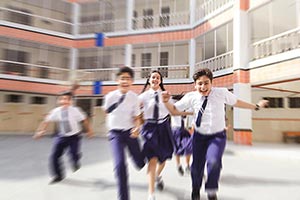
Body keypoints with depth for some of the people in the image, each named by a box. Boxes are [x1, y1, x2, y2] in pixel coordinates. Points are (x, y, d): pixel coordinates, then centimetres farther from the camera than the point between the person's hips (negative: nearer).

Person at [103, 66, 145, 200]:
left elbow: (137, 117, -4)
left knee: (140, 163, 7)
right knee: (120, 165, -16)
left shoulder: (134, 97, -10)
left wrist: (137, 128, -24)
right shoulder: (110, 96, -10)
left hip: (130, 132, 1)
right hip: (115, 133, -1)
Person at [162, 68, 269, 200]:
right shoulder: (191, 97, -12)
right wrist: (166, 102, -21)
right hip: (199, 136, 1)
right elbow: (174, 110, -2)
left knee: (213, 162, -26)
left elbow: (236, 102, 7)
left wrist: (256, 106, 13)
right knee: (197, 166, 10)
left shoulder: (221, 93, -12)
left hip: (218, 136, -1)